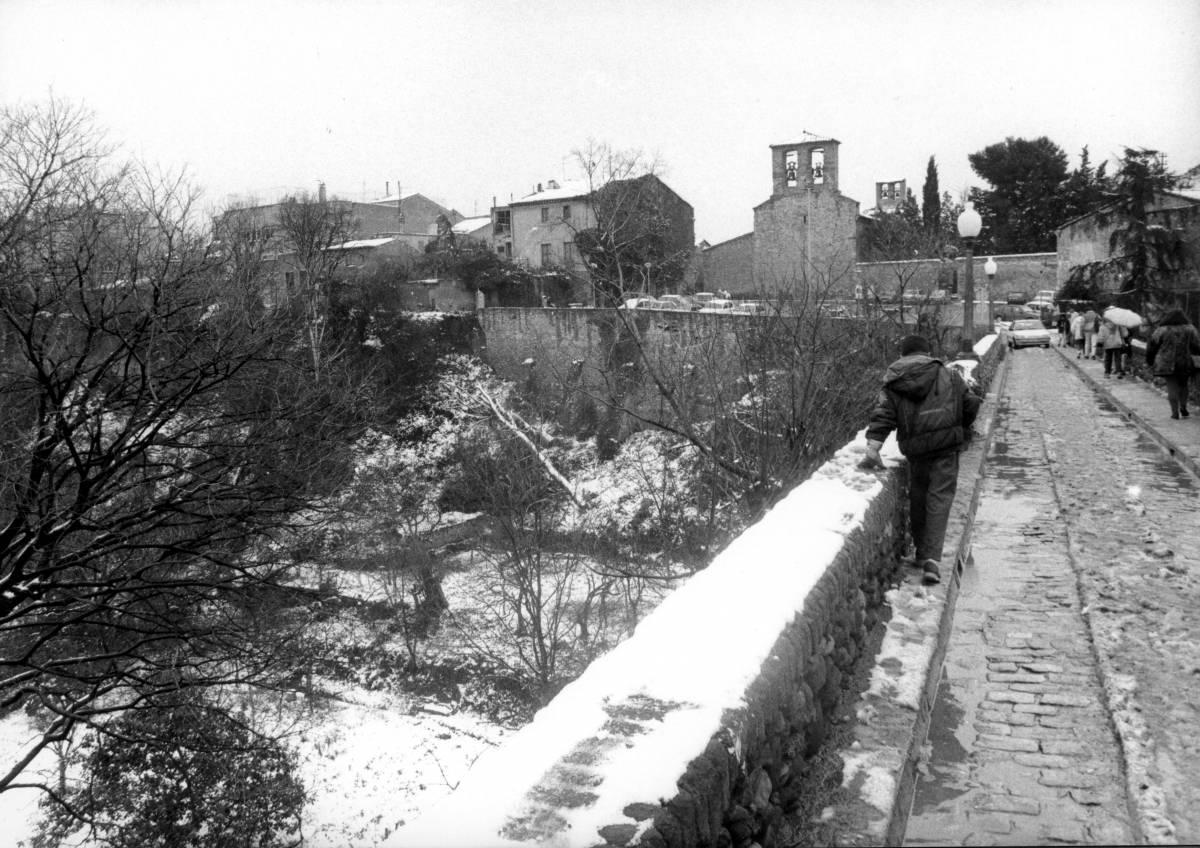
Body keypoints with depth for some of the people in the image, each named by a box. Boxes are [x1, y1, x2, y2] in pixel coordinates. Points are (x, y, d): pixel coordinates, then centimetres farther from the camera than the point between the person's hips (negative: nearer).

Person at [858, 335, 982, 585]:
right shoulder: (949, 377, 7)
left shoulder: (892, 386, 6)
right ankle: (931, 558, -14)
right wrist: (963, 428, 27)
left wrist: (872, 451, -11)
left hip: (915, 450, 1)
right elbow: (971, 404, 9)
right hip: (946, 445, -1)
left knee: (917, 499, 17)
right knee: (940, 498, -2)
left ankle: (921, 552, 27)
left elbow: (882, 417, -5)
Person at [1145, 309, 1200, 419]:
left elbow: (1151, 346, 3)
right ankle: (1183, 407, 8)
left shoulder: (1161, 331, -1)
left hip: (1166, 364, -1)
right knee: (1183, 385, 20)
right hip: (1184, 364, 1)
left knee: (1172, 387, 1)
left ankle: (1175, 412, -3)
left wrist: (1150, 361, 15)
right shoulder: (1189, 329, 2)